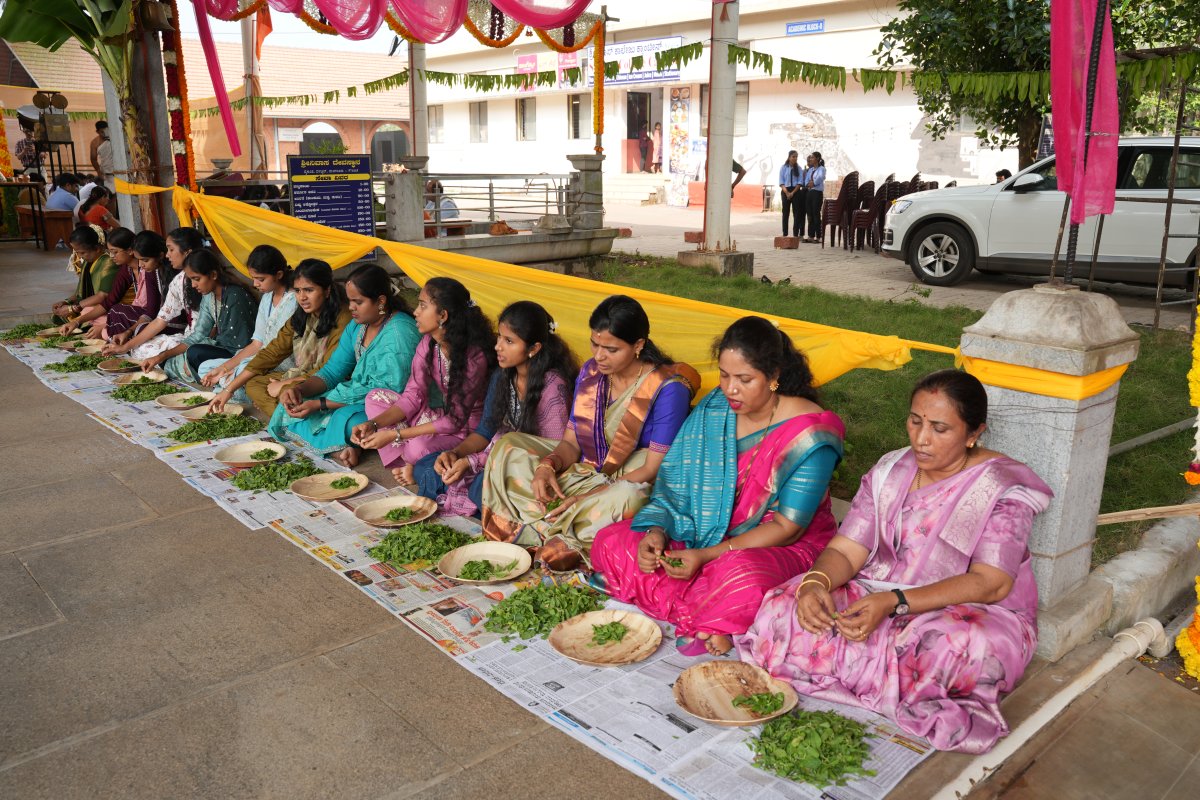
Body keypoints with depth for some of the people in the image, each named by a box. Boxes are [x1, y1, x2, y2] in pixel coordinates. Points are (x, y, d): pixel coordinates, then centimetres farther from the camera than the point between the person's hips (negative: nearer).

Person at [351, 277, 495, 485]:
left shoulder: (474, 356, -27)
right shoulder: (428, 342, -5)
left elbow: (455, 421, -24)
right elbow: (413, 396, -2)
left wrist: (395, 434, -25)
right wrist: (373, 424, -17)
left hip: (468, 429, -8)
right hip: (442, 414, 8)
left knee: (420, 447, -35)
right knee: (376, 397, 0)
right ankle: (408, 465, -6)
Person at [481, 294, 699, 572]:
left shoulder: (668, 389, -17)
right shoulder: (590, 372, 2)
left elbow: (653, 470, -18)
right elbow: (571, 442, 6)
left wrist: (588, 497, -23)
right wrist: (548, 465, -17)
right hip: (585, 473, 7)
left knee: (629, 496, -42)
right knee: (507, 448, -3)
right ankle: (567, 543, -18)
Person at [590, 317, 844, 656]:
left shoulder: (809, 433, -18)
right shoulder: (713, 409, -1)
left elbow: (787, 527, -19)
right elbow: (675, 480, 3)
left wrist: (707, 556, -24)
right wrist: (656, 531, -16)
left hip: (785, 548, -6)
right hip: (704, 534, 7)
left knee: (740, 578, -43)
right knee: (609, 542, -8)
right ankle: (707, 619, -18)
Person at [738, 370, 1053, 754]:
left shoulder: (1003, 489, -10)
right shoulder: (890, 471, 4)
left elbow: (990, 584, -20)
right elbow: (844, 550, -1)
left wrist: (894, 602, -31)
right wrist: (815, 583, -27)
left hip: (973, 613, -4)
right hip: (877, 601, 5)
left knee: (958, 645, -41)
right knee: (785, 609, -20)